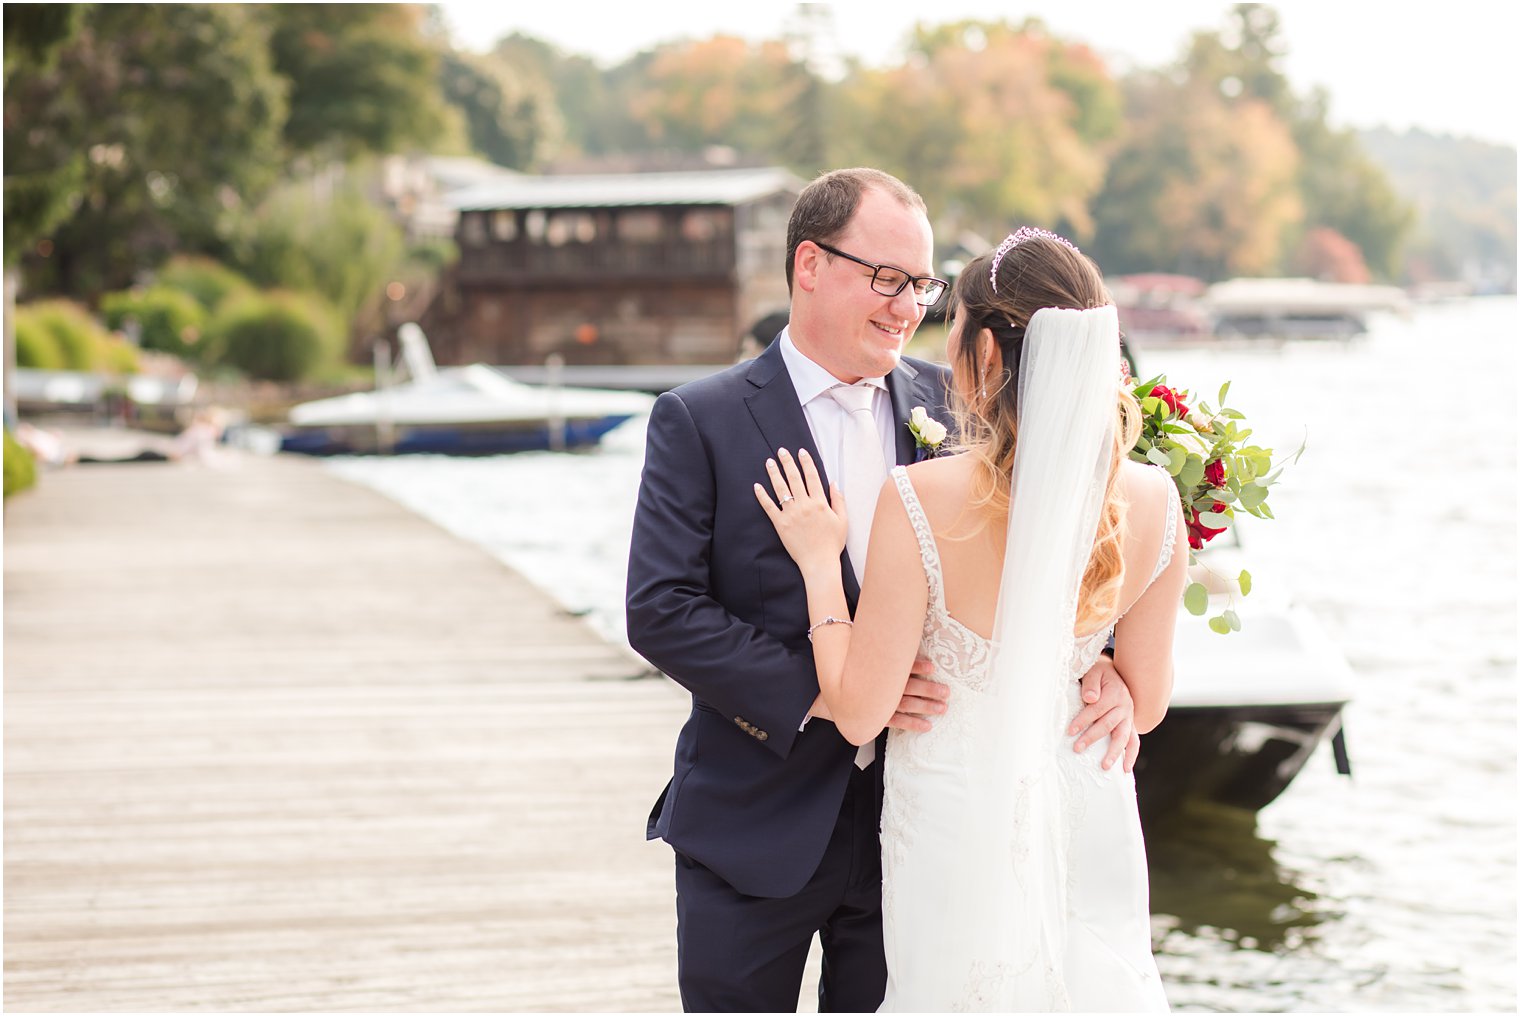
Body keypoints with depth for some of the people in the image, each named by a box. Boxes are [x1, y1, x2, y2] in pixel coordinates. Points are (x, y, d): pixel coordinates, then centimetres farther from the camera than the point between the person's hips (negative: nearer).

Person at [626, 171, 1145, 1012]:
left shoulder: (946, 403, 4)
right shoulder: (699, 421, -6)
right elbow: (660, 610, -13)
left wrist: (1095, 662, -15)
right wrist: (818, 691, -22)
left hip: (911, 818, 3)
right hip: (756, 826, -3)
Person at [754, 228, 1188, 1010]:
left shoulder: (919, 501, -23)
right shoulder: (1151, 501, -11)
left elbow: (858, 714, -15)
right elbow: (1146, 703, 1)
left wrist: (819, 564, -5)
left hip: (960, 839, -3)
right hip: (1089, 827, 3)